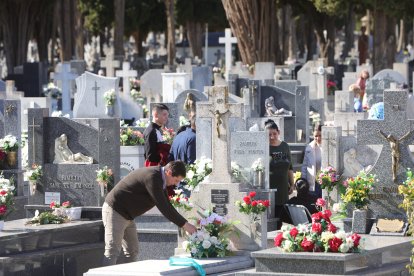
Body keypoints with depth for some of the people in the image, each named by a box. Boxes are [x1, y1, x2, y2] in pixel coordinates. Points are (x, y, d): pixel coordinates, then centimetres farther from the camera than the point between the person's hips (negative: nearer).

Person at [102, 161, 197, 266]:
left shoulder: (159, 178, 7)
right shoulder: (152, 178, -24)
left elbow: (166, 205, 16)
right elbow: (162, 207, -26)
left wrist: (183, 223, 8)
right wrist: (184, 224, -22)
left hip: (127, 215, 11)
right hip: (114, 210, -10)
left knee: (132, 252, 9)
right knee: (113, 252, -12)